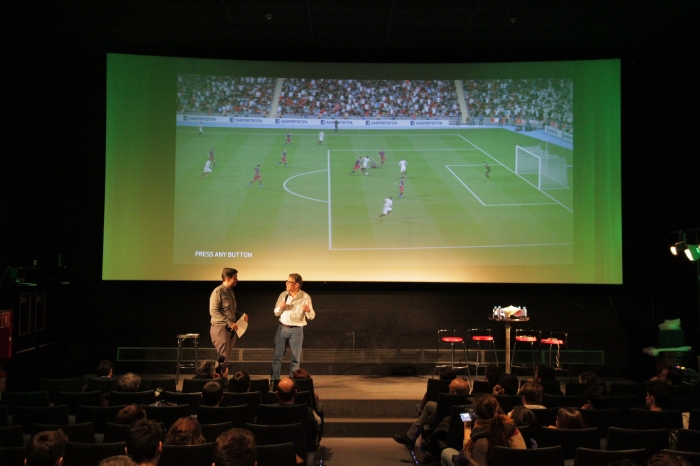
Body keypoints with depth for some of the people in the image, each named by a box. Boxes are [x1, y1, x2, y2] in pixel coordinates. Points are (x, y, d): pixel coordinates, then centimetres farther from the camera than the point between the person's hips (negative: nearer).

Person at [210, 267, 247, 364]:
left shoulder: (230, 291, 15)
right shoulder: (218, 291, -12)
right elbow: (213, 311, -17)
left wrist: (241, 315, 5)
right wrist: (229, 323, -20)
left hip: (231, 329, 8)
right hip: (220, 328, -8)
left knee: (227, 357, 11)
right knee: (222, 358, -9)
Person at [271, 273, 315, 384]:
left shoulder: (305, 297, -8)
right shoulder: (283, 295, 2)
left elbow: (311, 317, -7)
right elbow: (276, 313, 9)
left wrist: (308, 310, -29)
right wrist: (280, 307, -13)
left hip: (296, 329, -3)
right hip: (282, 328, 3)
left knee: (295, 358, 5)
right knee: (277, 355, 5)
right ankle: (274, 380, 15)